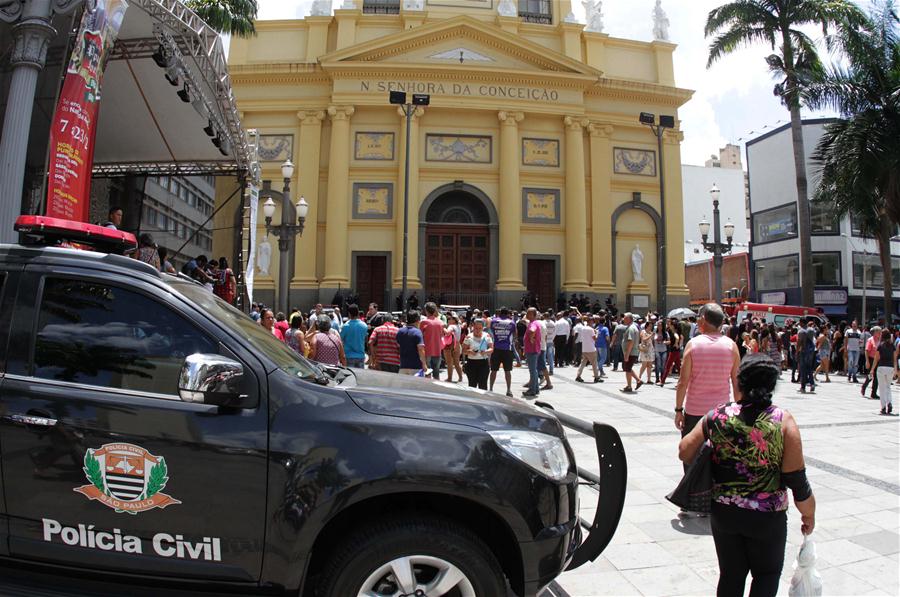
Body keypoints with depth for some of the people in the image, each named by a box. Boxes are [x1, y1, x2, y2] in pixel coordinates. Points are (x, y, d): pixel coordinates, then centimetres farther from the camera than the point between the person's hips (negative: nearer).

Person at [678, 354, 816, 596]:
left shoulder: (718, 415, -10)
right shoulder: (783, 421, -15)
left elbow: (684, 452, -5)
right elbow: (796, 479, -13)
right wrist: (808, 514, 4)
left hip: (723, 511, 2)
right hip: (767, 517, -1)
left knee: (731, 574, 19)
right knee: (767, 574, 22)